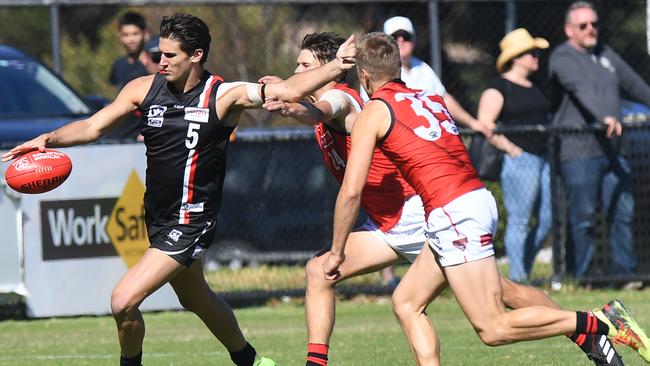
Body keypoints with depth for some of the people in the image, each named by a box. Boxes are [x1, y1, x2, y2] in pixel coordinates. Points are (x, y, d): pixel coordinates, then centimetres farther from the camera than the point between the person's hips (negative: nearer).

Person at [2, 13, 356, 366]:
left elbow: (288, 90, -19)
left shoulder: (223, 96, -13)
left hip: (191, 223, -7)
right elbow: (93, 127, -1)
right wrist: (48, 139, -16)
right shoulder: (144, 89, -1)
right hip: (158, 218, 7)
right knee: (197, 300, 25)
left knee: (123, 301, -17)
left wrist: (335, 67, -31)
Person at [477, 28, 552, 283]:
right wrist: (511, 149, -17)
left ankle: (524, 270, 18)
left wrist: (550, 148, 19)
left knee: (546, 221, 6)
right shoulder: (499, 87, -5)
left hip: (542, 157, 9)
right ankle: (517, 278, -5)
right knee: (519, 221, -8)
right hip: (519, 158, -9)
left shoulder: (534, 87, 21)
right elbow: (484, 125, -14)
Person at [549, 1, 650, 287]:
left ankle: (624, 272, 9)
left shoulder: (605, 54, 18)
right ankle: (581, 277, -1)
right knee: (583, 217, -6)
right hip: (579, 152, -7)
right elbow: (582, 90, -25)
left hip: (611, 150, 7)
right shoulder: (562, 58, -8)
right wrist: (605, 117, -40)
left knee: (622, 212, 5)